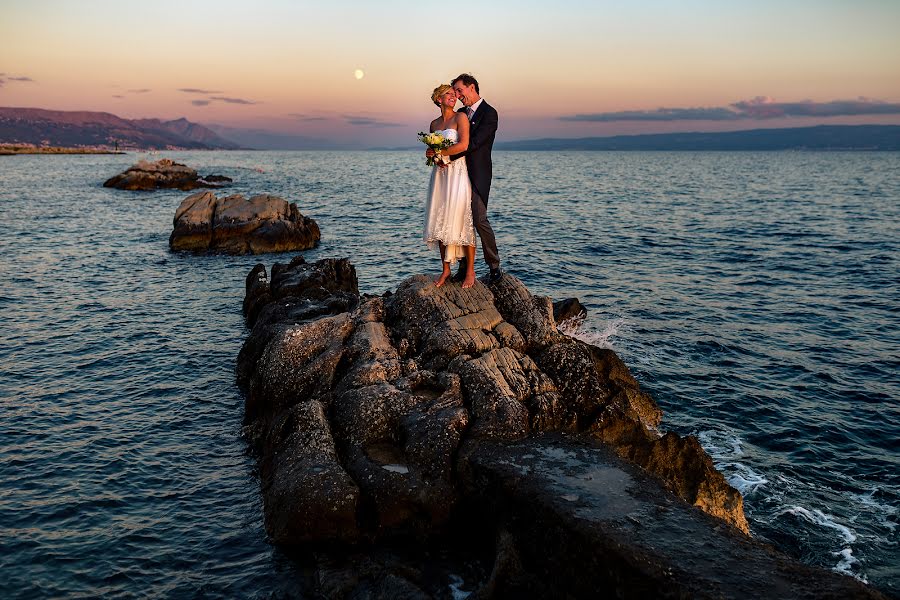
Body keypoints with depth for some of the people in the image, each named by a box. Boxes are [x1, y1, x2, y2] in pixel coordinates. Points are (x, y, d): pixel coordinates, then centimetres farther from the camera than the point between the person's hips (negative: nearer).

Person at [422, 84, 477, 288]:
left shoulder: (461, 117, -2)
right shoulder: (434, 124, 14)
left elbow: (463, 145, -15)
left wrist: (439, 153, -7)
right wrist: (436, 159, -2)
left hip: (458, 173, -5)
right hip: (440, 175, 5)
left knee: (461, 220, -7)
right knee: (440, 223, 3)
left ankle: (470, 271, 1)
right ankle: (445, 270, 10)